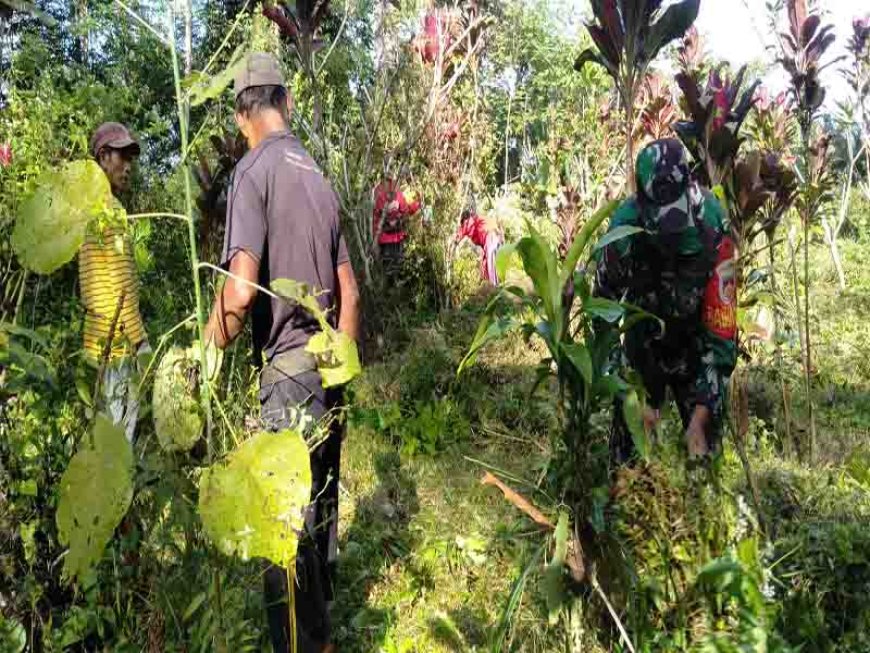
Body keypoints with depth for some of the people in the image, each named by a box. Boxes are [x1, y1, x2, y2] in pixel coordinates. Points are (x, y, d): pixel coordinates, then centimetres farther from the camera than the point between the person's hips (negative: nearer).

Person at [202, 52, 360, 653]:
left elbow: (241, 289, -22)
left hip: (289, 371, -8)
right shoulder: (319, 176, 12)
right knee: (321, 508, 20)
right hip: (330, 367, 8)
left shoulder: (253, 171, -9)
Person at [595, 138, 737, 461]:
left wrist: (700, 416, -29)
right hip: (643, 346, 0)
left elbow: (720, 330, -26)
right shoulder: (624, 228, -27)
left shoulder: (713, 230, -30)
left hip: (696, 347, 0)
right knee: (630, 438, 0)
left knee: (705, 442, 2)